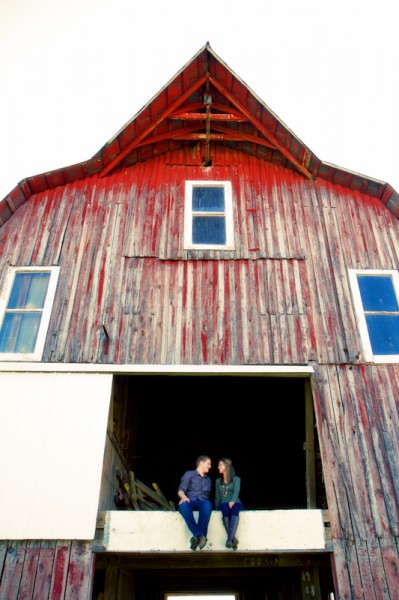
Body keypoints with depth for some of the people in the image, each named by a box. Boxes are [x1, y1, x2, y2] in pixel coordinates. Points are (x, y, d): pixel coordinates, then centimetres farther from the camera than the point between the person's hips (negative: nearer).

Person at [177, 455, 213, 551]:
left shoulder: (208, 479, 30)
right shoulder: (189, 474, 14)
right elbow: (181, 490, 1)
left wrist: (206, 501, 4)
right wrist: (183, 497, -20)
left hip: (203, 502, 2)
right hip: (190, 501, -2)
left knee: (207, 505, -37)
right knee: (183, 505, -40)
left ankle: (198, 537, -41)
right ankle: (200, 535, -47)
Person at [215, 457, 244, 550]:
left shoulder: (236, 479, 11)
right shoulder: (218, 481, 23)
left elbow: (236, 492, -8)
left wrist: (232, 502, -26)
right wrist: (217, 509, 10)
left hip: (235, 503, -2)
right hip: (223, 505, 2)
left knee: (234, 507, -39)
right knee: (225, 507, -36)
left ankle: (229, 539, -47)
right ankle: (233, 538, -39)